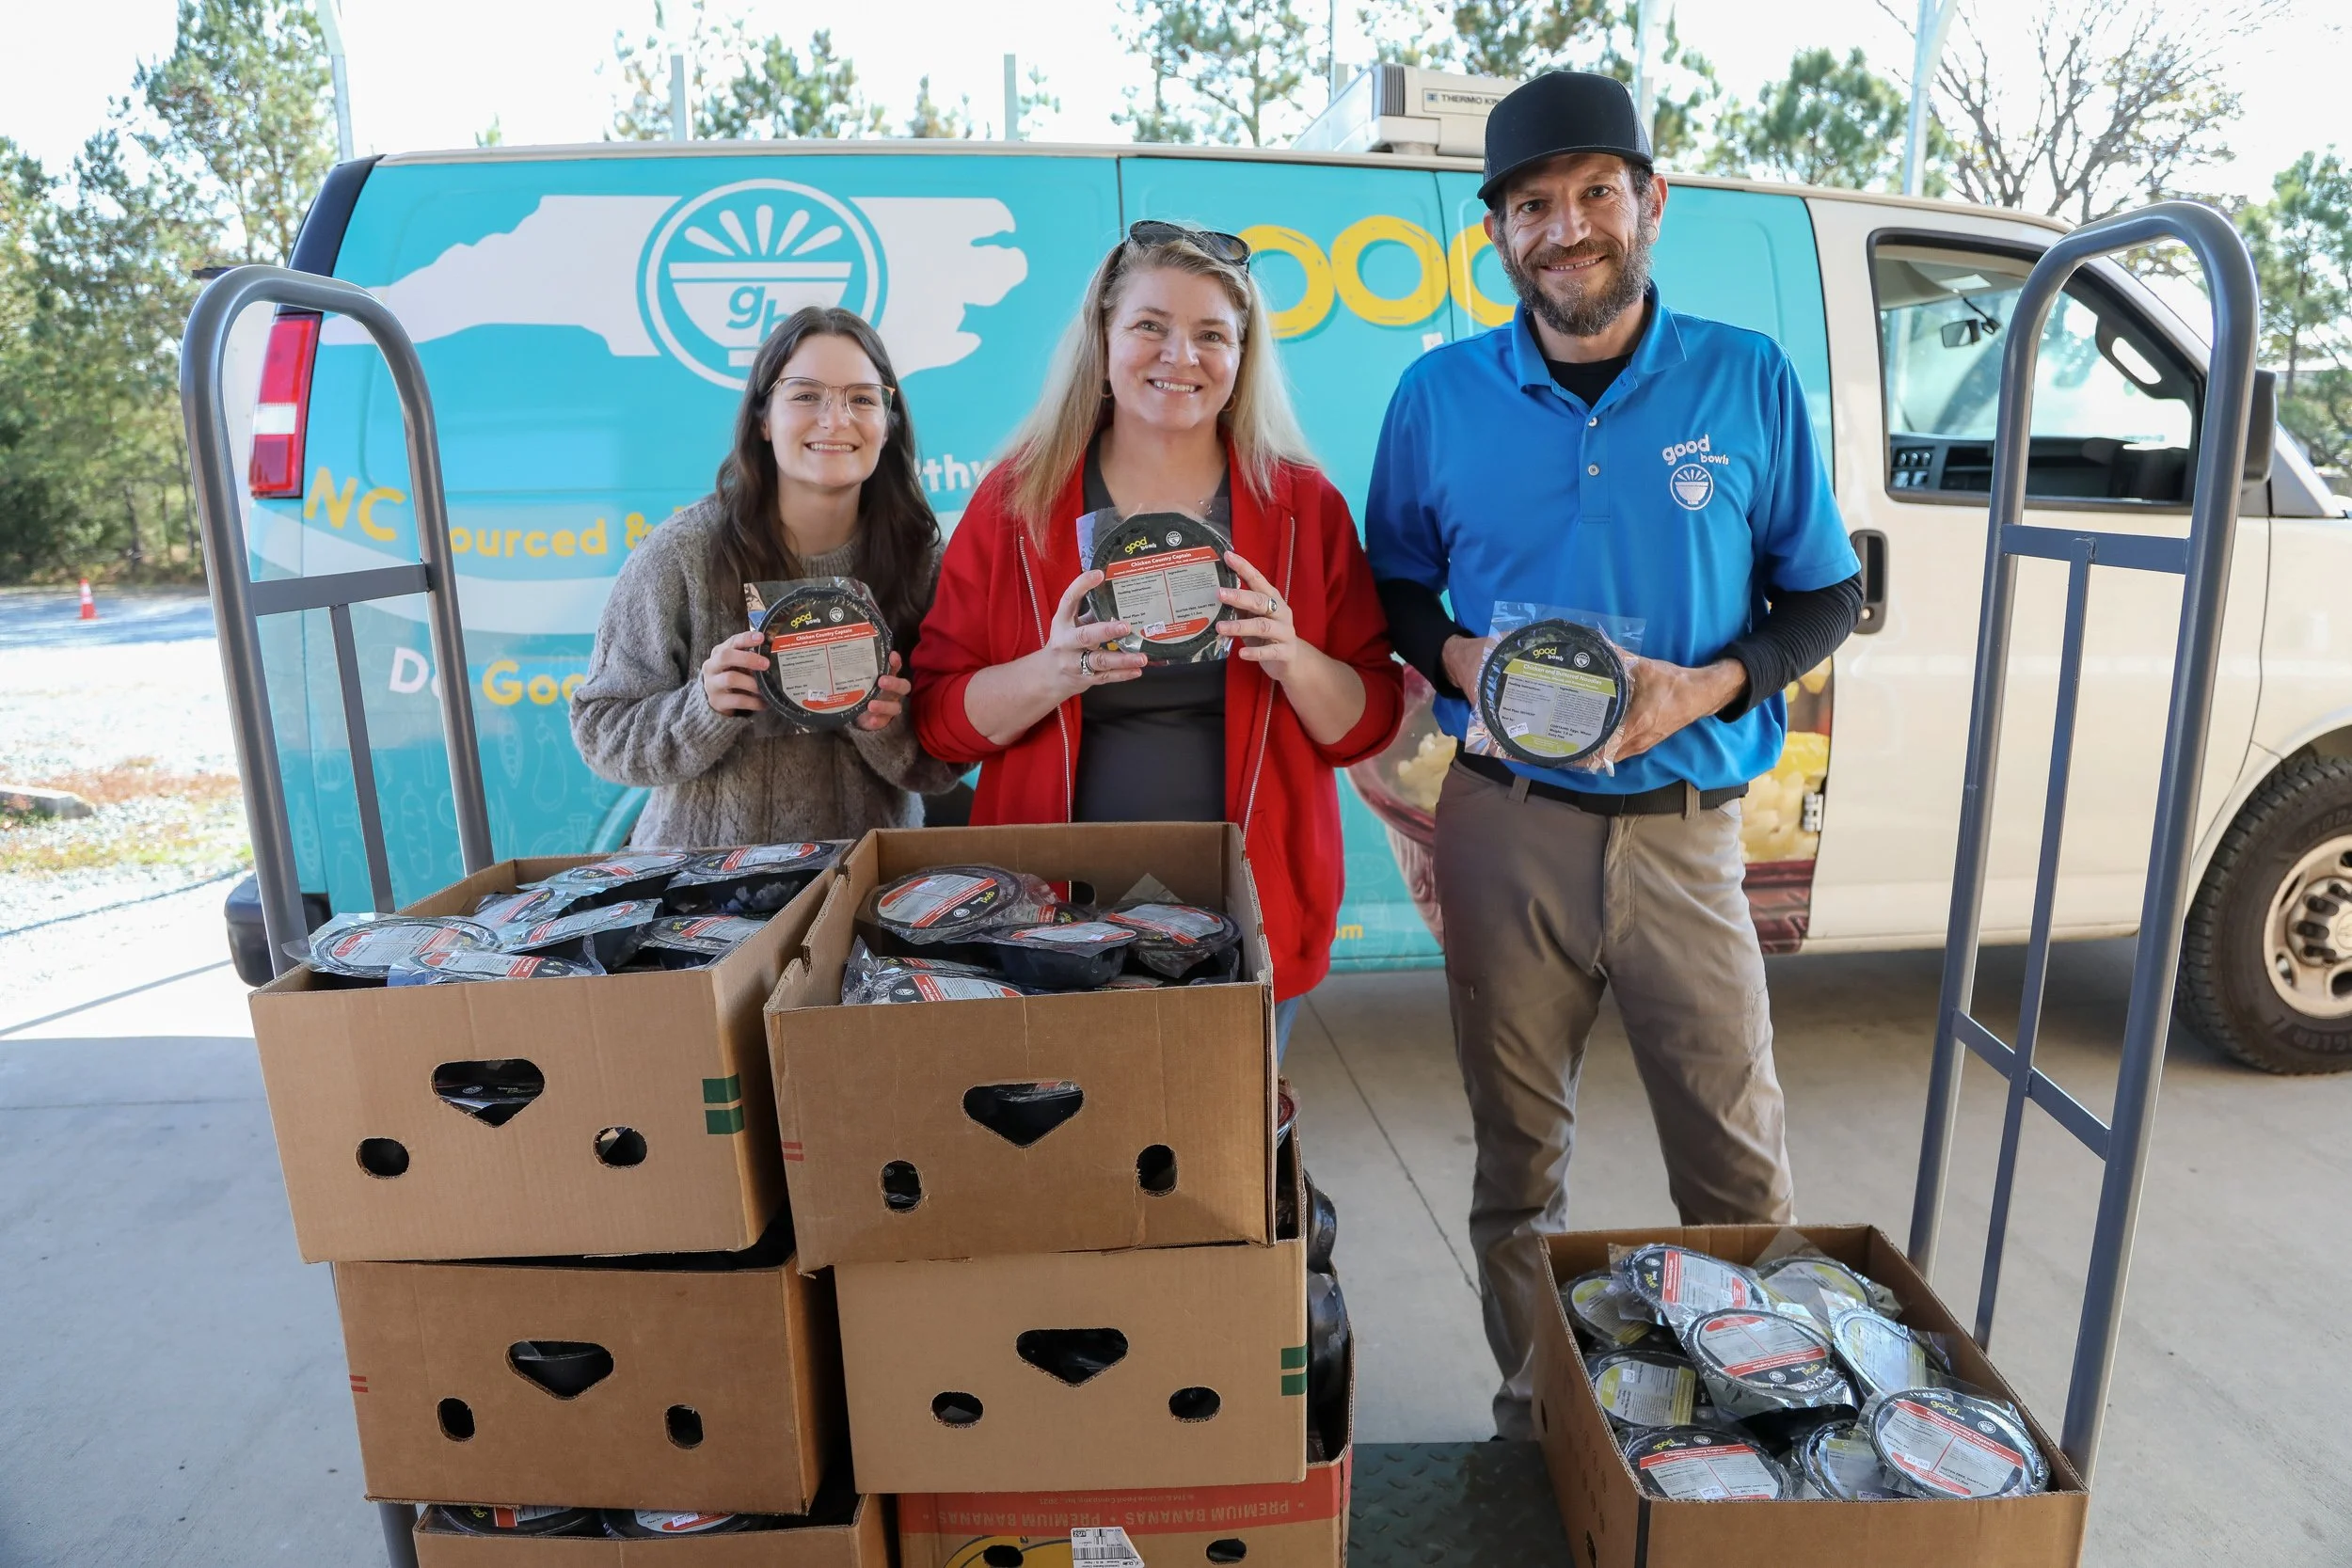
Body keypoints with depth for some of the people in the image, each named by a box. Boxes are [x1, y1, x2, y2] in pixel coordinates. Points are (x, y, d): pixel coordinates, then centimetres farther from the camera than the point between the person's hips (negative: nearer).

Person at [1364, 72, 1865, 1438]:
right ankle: (1533, 1425, 34)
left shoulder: (1750, 382, 0)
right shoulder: (1441, 395, 1)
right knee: (1519, 1157, 13)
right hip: (1505, 824, 1)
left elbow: (1828, 594, 6)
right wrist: (1456, 657, -11)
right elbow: (1393, 590, 11)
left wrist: (1710, 686, -13)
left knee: (1740, 1166, 6)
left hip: (1683, 825, 0)